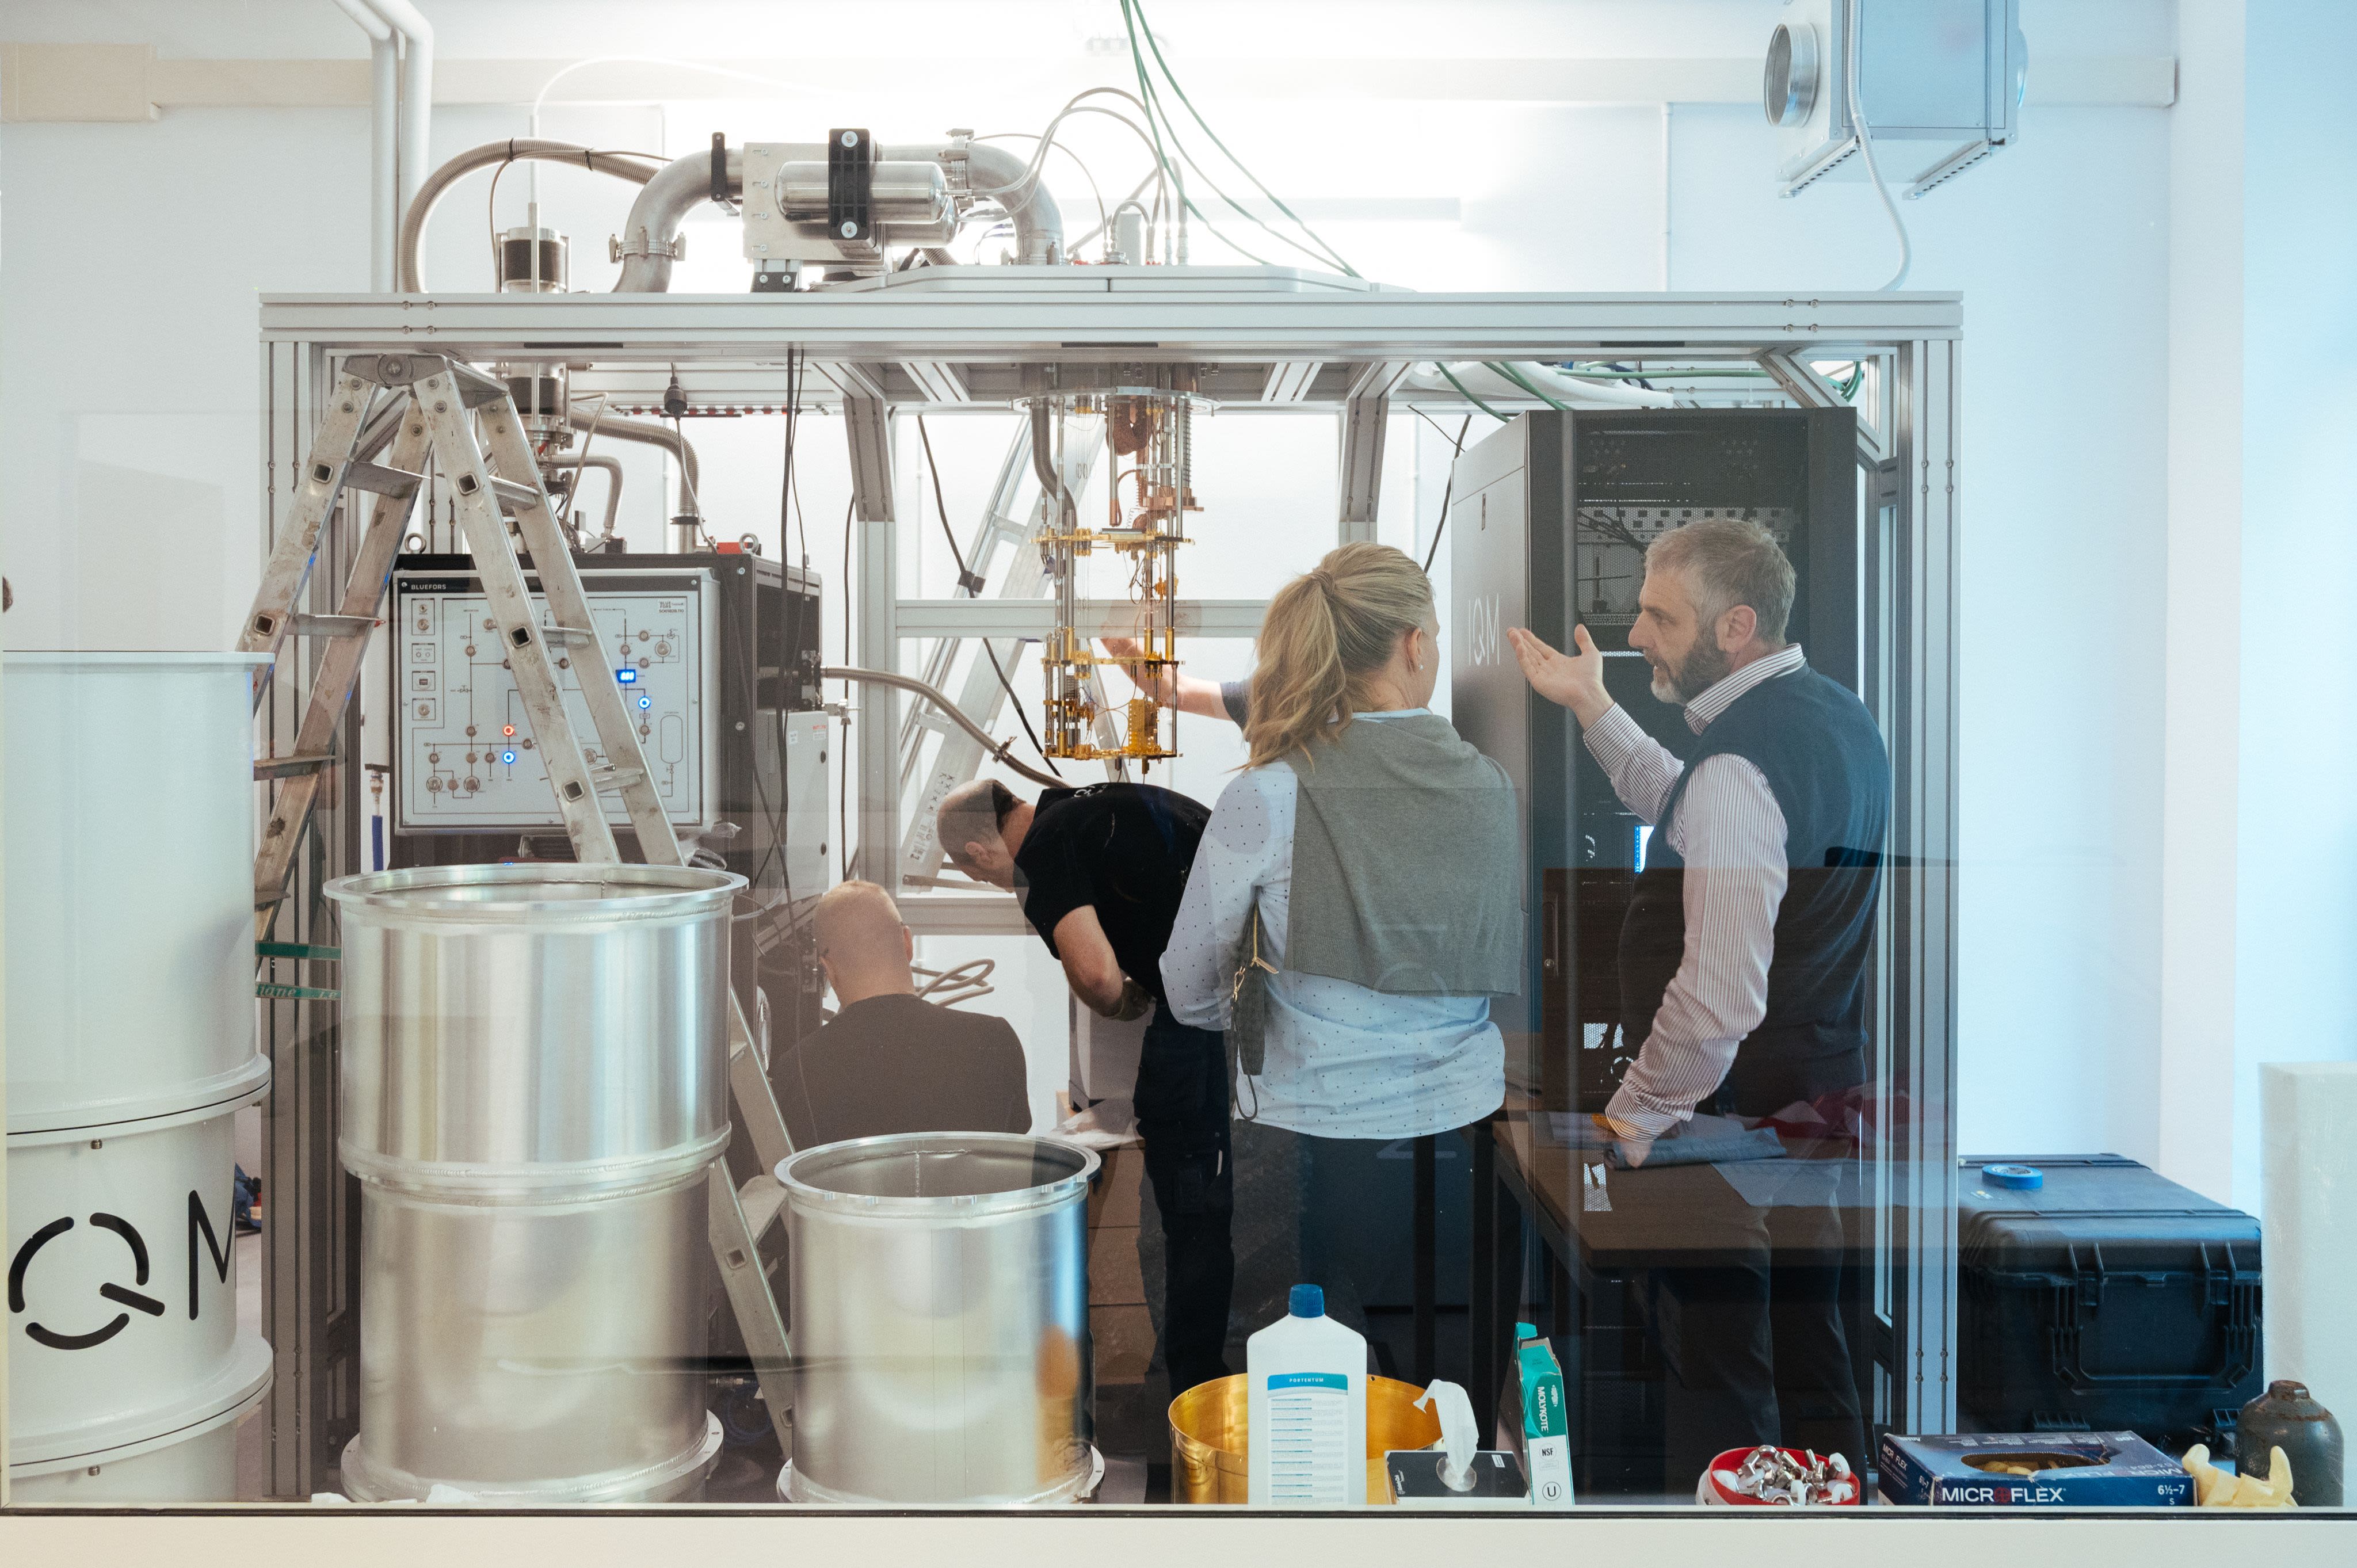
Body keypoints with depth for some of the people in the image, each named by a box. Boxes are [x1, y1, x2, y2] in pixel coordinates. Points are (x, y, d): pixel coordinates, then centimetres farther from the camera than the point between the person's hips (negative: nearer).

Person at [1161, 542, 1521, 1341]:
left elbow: (1189, 994, -1)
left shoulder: (1266, 799, -11)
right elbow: (1513, 974, 10)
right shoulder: (1493, 788, -1)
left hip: (1312, 1149, -3)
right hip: (1465, 1124, 4)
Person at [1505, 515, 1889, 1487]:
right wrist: (1593, 708, 23)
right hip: (1825, 1092, 10)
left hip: (1733, 1116, -10)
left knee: (1718, 1377, 2)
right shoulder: (1838, 716, 7)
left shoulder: (1737, 761, -24)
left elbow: (1718, 997, -30)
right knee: (1810, 1354, 21)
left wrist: (1630, 1117, -18)